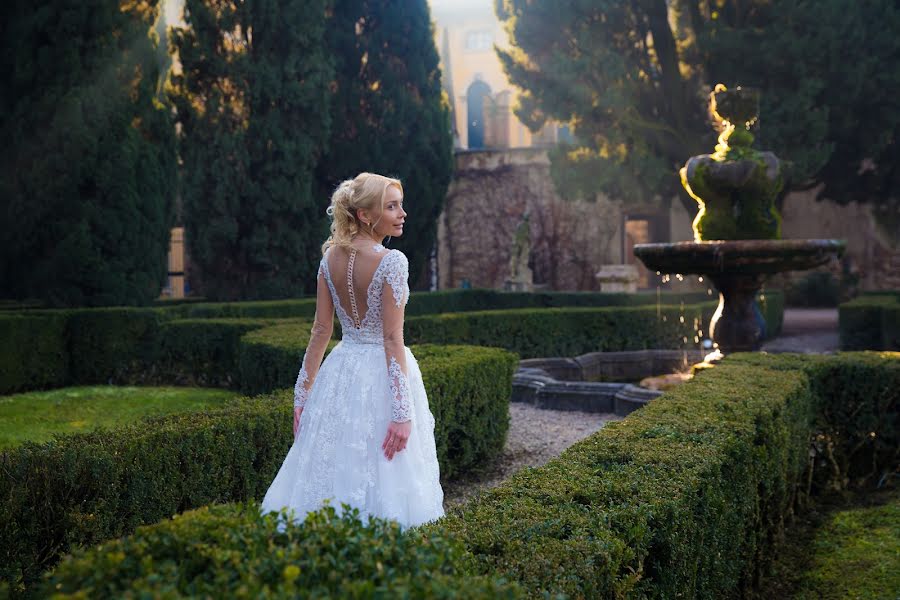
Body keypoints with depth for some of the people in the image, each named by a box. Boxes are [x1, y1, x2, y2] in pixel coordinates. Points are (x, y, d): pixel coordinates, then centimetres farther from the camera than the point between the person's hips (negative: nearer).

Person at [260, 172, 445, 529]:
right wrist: (402, 412, -18)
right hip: (381, 375, -6)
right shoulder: (391, 262, -15)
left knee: (334, 471, 12)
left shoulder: (331, 257, 3)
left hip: (341, 372, 6)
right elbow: (392, 340, -19)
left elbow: (320, 331, 4)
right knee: (381, 475, 2)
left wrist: (302, 394, 10)